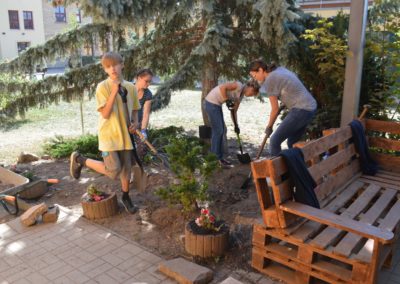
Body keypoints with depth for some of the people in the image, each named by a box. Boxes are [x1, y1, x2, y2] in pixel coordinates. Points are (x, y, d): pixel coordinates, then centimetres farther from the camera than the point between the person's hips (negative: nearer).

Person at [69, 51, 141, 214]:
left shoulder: (130, 87, 4)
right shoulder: (102, 87, -12)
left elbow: (134, 110, 15)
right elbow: (105, 114, -19)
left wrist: (135, 123, -5)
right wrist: (115, 91, -24)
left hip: (125, 135, 5)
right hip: (109, 135, -5)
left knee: (126, 169, 12)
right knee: (113, 171, -12)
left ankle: (126, 197, 34)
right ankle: (79, 160, 9)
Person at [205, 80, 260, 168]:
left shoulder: (241, 95, 13)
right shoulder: (239, 86, -13)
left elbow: (234, 111, 14)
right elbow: (222, 87, -24)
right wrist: (227, 100, -18)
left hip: (217, 104, 10)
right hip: (212, 102, -10)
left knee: (222, 130, 11)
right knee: (218, 131, -8)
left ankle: (220, 158, 18)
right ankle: (215, 160, -1)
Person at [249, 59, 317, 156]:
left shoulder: (269, 80, -10)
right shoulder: (280, 69, 14)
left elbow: (275, 109, -7)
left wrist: (269, 127, 7)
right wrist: (283, 105, 15)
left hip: (301, 110, -9)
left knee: (274, 141, -5)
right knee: (292, 143, 18)